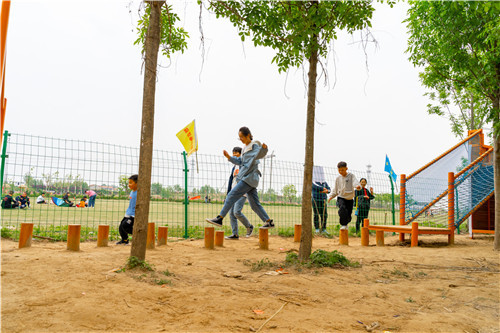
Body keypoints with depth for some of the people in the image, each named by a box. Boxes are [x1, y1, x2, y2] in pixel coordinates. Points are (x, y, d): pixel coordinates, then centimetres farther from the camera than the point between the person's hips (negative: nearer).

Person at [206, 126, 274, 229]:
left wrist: (264, 148, -50)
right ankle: (269, 222, 16)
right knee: (254, 204, 11)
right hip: (246, 178, 9)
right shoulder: (246, 148, 21)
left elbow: (260, 154, -28)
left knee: (231, 195, -12)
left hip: (249, 178, -9)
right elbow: (239, 161, 24)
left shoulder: (255, 145, -6)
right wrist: (229, 157, 10)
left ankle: (219, 219, -10)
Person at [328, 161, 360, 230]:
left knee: (349, 216, 1)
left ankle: (345, 223, 32)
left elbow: (355, 182, -19)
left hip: (350, 199, -1)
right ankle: (343, 224, -12)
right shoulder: (338, 179, 9)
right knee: (342, 209, -28)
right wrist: (331, 196, 5)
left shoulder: (351, 176, 0)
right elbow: (335, 190, 18)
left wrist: (358, 186, -41)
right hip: (341, 198, 1)